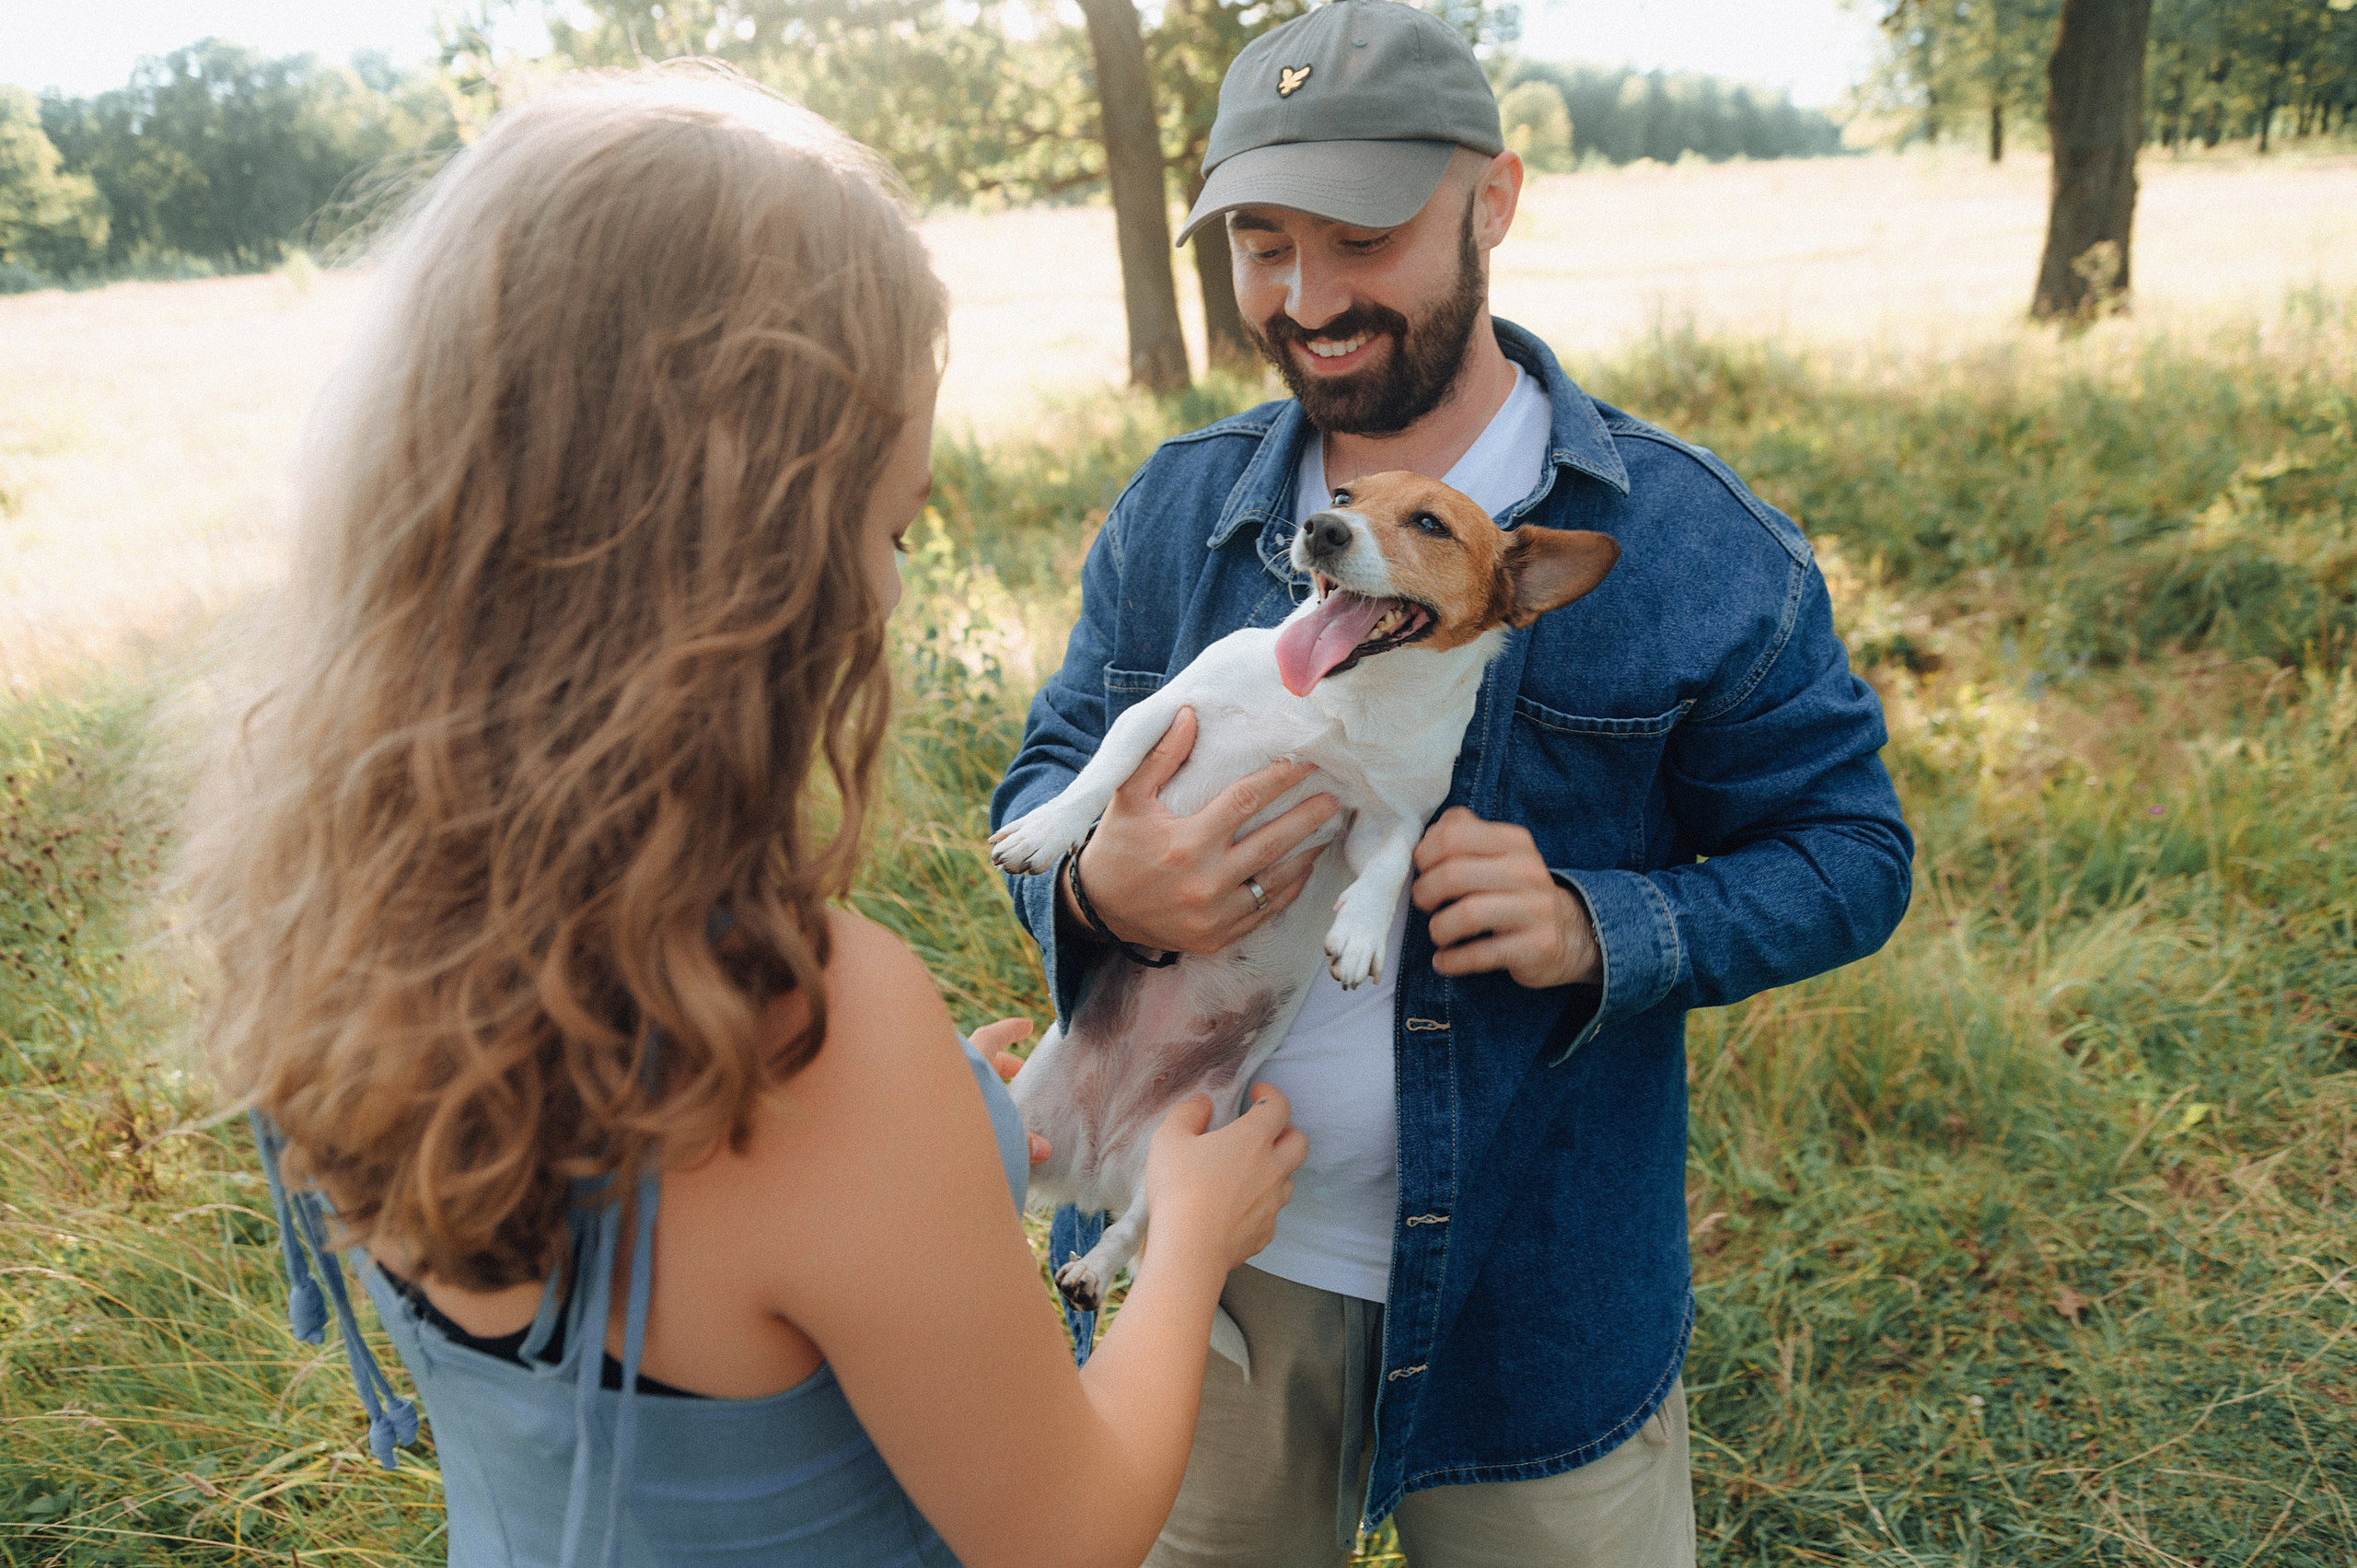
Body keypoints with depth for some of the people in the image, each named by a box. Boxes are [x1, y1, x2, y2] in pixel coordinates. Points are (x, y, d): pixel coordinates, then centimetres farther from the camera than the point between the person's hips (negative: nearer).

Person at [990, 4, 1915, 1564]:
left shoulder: (1694, 541, -11)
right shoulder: (1177, 511, -2)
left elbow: (1849, 849, -6)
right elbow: (1049, 775, 3)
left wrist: (1600, 928, -25)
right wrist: (1099, 885, -22)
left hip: (1543, 1303, -2)